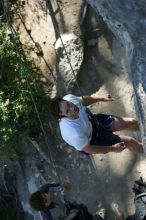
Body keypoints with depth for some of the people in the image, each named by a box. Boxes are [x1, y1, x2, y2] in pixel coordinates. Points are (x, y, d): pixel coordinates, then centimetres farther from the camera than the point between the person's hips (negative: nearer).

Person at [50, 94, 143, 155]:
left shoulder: (69, 98, -29)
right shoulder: (74, 134, -44)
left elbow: (83, 100, -2)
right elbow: (88, 149, -24)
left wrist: (102, 98, 0)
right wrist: (113, 149, -16)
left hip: (91, 121, 6)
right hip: (90, 140, -5)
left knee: (132, 122, 6)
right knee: (130, 142, -4)